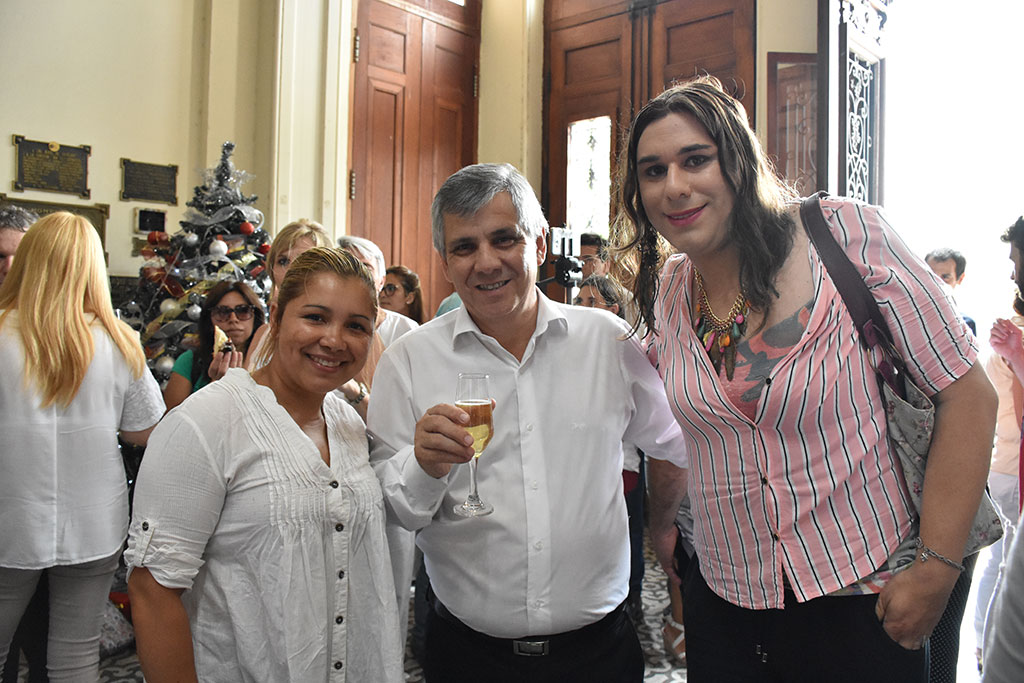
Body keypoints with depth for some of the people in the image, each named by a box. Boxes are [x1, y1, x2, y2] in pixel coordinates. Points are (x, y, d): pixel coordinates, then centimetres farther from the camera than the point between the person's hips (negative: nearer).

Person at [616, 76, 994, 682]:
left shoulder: (846, 234, -15)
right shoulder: (666, 291, 0)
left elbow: (967, 393, -13)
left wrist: (936, 570, -15)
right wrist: (661, 519, 12)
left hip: (860, 603, -3)